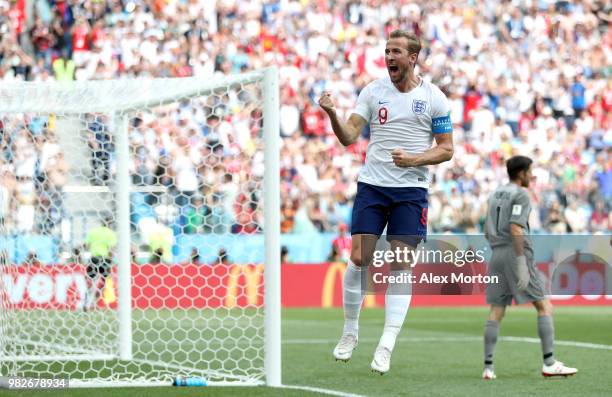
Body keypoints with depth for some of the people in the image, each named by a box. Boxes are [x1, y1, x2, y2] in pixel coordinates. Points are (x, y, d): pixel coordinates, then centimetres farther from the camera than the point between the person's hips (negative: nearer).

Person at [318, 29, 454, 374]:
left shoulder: (434, 98, -1)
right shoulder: (373, 91, 4)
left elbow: (446, 149, 1)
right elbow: (349, 136, -2)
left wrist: (414, 159, -16)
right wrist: (332, 114, -21)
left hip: (411, 190, -1)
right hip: (372, 186, 2)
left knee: (400, 264, -6)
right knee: (359, 258, -5)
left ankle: (386, 347, -6)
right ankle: (350, 332, 13)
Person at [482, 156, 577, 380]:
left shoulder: (495, 195, 18)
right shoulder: (520, 195, -6)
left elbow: (487, 232, 20)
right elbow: (516, 228, -17)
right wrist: (521, 263, -20)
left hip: (497, 255, 8)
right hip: (516, 252, -8)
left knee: (496, 311, 4)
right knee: (544, 306, -1)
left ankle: (488, 367, -3)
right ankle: (549, 363, -7)